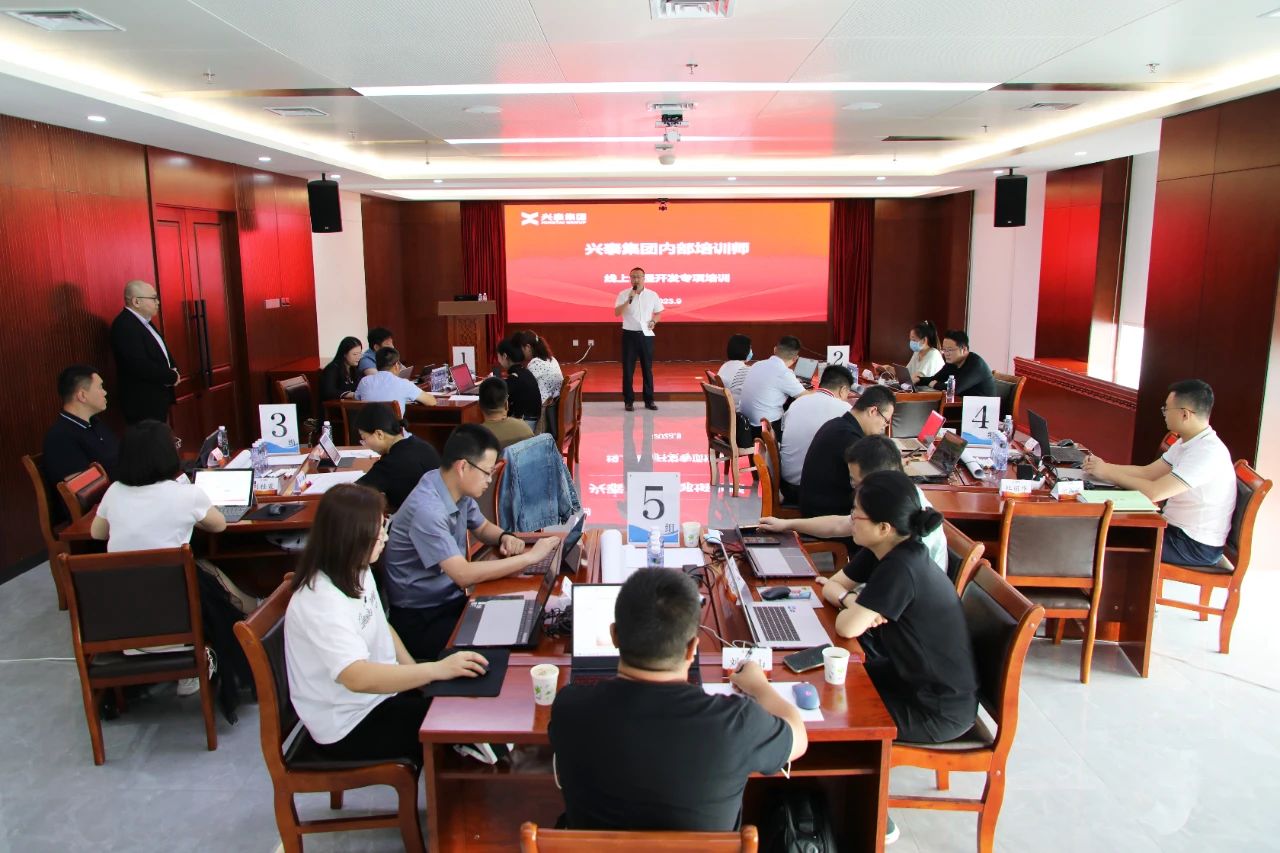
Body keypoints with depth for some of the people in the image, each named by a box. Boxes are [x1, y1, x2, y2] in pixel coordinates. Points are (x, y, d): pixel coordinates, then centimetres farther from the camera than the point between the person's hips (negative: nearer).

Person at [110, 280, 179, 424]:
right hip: (143, 403, -10)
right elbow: (141, 366, -28)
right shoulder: (124, 325, -20)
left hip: (156, 399, 10)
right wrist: (172, 377, -14)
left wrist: (173, 370, -1)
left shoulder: (144, 321, 11)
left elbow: (160, 352, 20)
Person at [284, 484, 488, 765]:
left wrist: (417, 673, -2)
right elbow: (358, 678, -40)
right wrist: (436, 670, -41)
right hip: (350, 725, -8)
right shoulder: (321, 603, -30)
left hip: (378, 690, 8)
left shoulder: (356, 572, -2)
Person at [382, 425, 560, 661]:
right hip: (421, 620, -8)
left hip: (451, 600, 8)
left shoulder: (458, 490, -2)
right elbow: (464, 574, -33)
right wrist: (530, 557, -28)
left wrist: (505, 537, -5)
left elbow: (483, 528, 18)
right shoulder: (427, 509, -27)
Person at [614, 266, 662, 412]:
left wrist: (653, 321, -8)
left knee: (647, 368, 6)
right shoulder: (623, 294, -2)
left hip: (646, 335, 2)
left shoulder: (652, 295, 4)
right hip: (629, 335, -2)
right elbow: (617, 313, -12)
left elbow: (658, 313, 13)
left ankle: (649, 400, 14)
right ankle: (628, 400, 8)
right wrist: (629, 300, -22)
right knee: (628, 368, 1)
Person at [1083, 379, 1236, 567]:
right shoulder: (1187, 443, 5)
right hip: (1178, 528, 8)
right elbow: (1147, 472, 7)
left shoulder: (1207, 452, -26)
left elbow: (1154, 492, -29)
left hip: (1196, 546, -8)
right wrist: (1104, 467, -4)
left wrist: (1108, 473, -19)